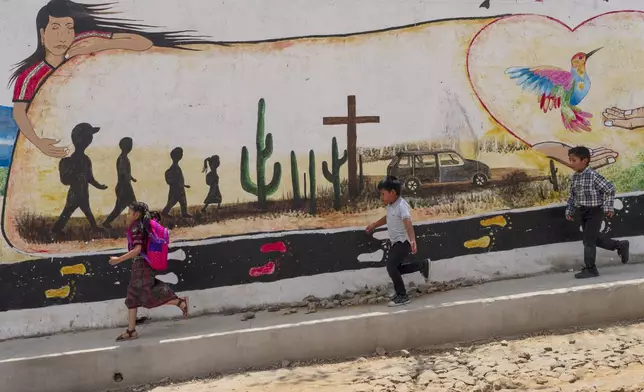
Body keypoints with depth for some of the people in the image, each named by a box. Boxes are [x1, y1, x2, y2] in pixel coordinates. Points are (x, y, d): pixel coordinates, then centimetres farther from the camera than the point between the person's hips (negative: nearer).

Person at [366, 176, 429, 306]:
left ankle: (402, 296, -8)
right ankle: (422, 265, 26)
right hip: (396, 242, 10)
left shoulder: (401, 205, -22)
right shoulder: (391, 206, 7)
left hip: (403, 242, -10)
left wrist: (412, 240, -51)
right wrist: (374, 225, 40)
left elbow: (408, 223, -37)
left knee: (391, 266, -18)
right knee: (396, 267, 12)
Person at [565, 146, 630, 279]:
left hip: (595, 211, -8)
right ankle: (621, 246, 36)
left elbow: (610, 189, -13)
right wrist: (569, 210, 11)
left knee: (588, 240, -6)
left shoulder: (593, 175, -18)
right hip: (581, 212, 8)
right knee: (595, 238, 16)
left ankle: (590, 269, 5)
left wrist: (608, 207, -12)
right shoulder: (575, 177, 5)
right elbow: (572, 196, 15)